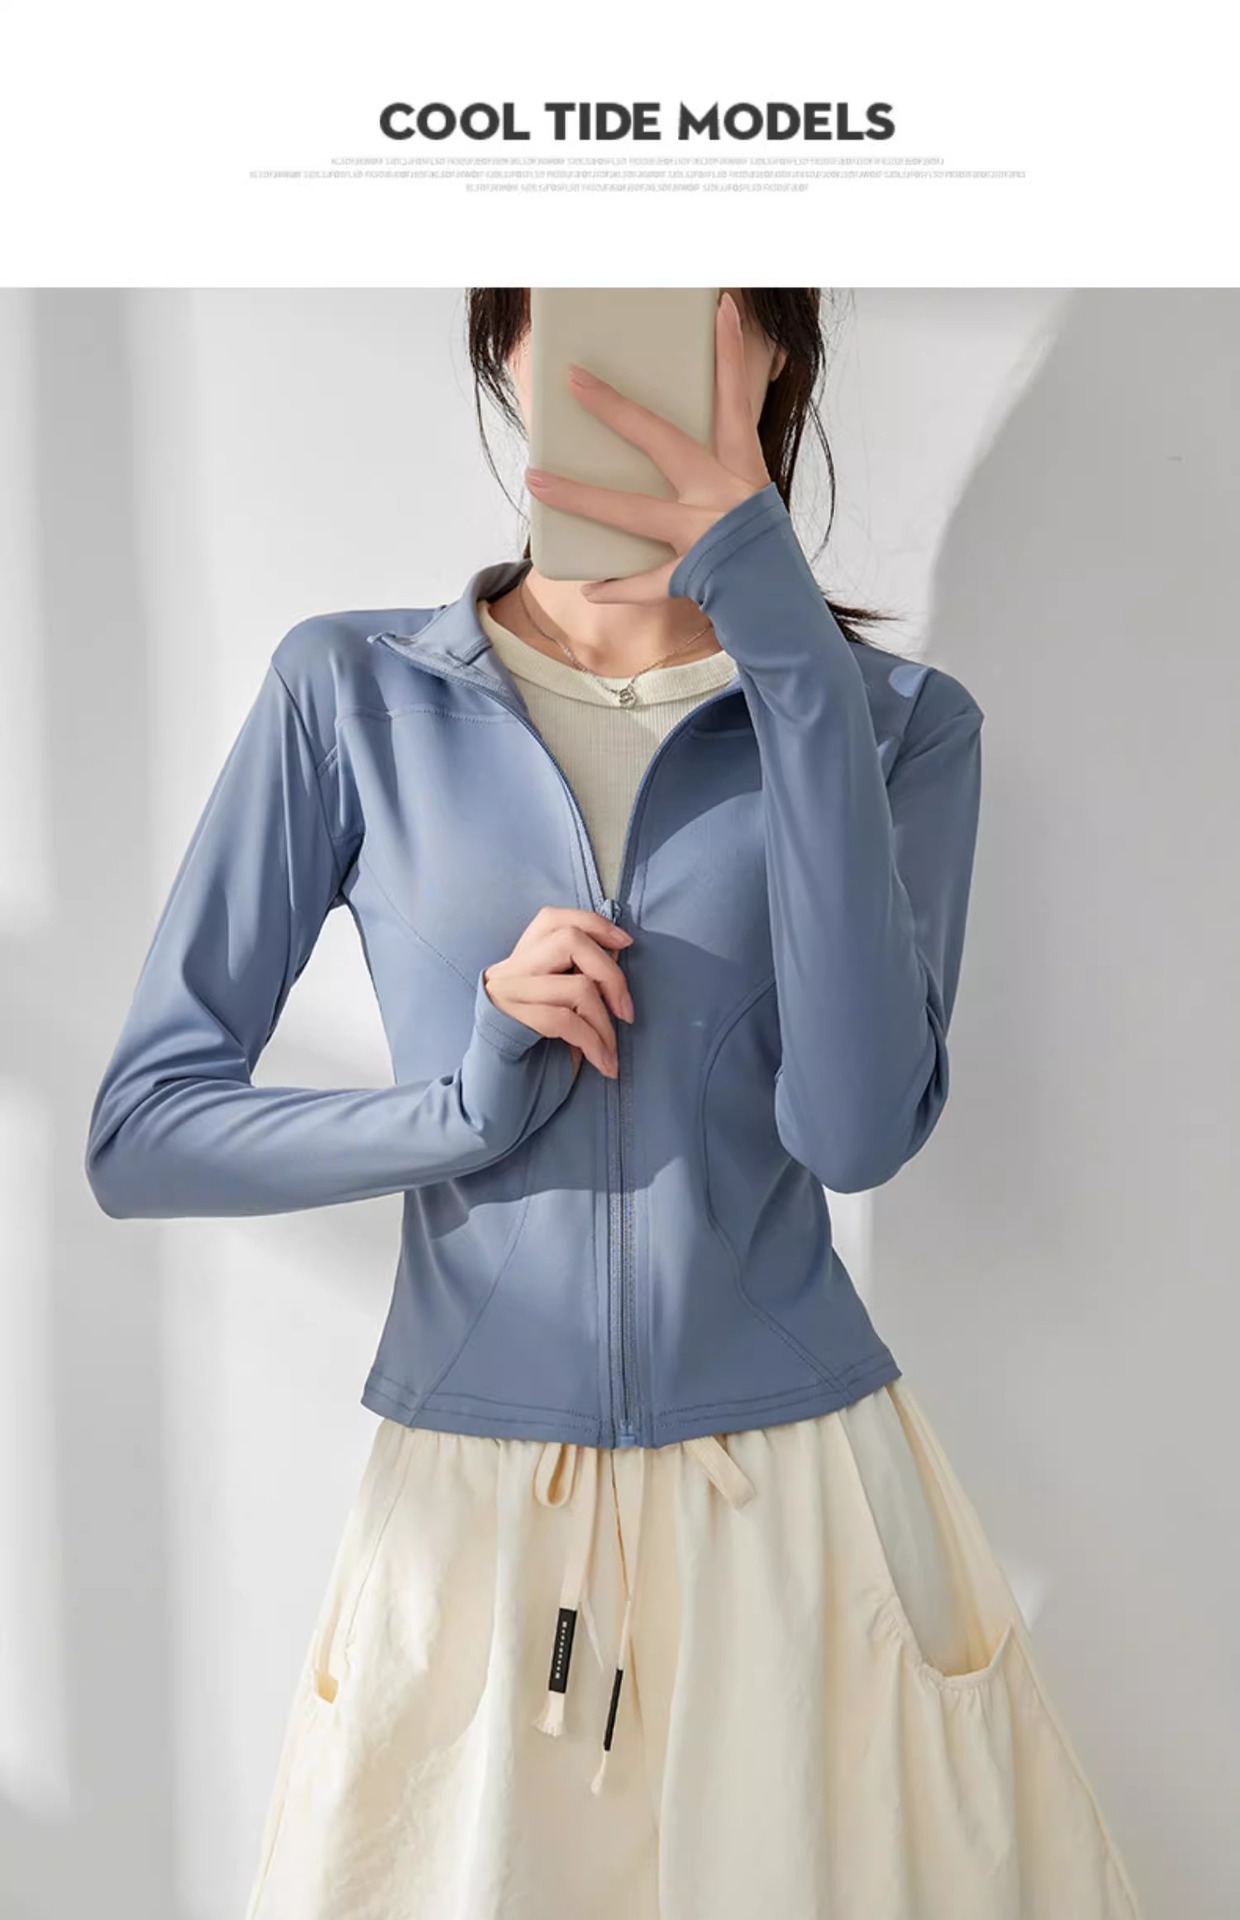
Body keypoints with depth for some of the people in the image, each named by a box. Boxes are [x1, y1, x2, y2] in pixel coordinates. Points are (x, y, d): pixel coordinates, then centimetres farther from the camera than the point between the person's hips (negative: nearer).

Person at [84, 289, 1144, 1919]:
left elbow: (858, 1125, -17)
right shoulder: (352, 693, -3)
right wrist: (469, 1103, -18)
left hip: (803, 1489, 1)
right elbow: (140, 1136, -2)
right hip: (468, 1506, 0)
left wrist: (784, 633, -20)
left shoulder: (898, 718, -1)